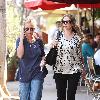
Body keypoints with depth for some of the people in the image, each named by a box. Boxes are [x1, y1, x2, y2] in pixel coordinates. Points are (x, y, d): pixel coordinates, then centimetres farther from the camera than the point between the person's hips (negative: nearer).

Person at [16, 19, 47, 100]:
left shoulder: (38, 41, 5)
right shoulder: (20, 40, 0)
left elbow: (43, 55, 19)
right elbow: (20, 55, -16)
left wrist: (43, 61, -3)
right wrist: (21, 39, -15)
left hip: (37, 74, 0)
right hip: (24, 74, 0)